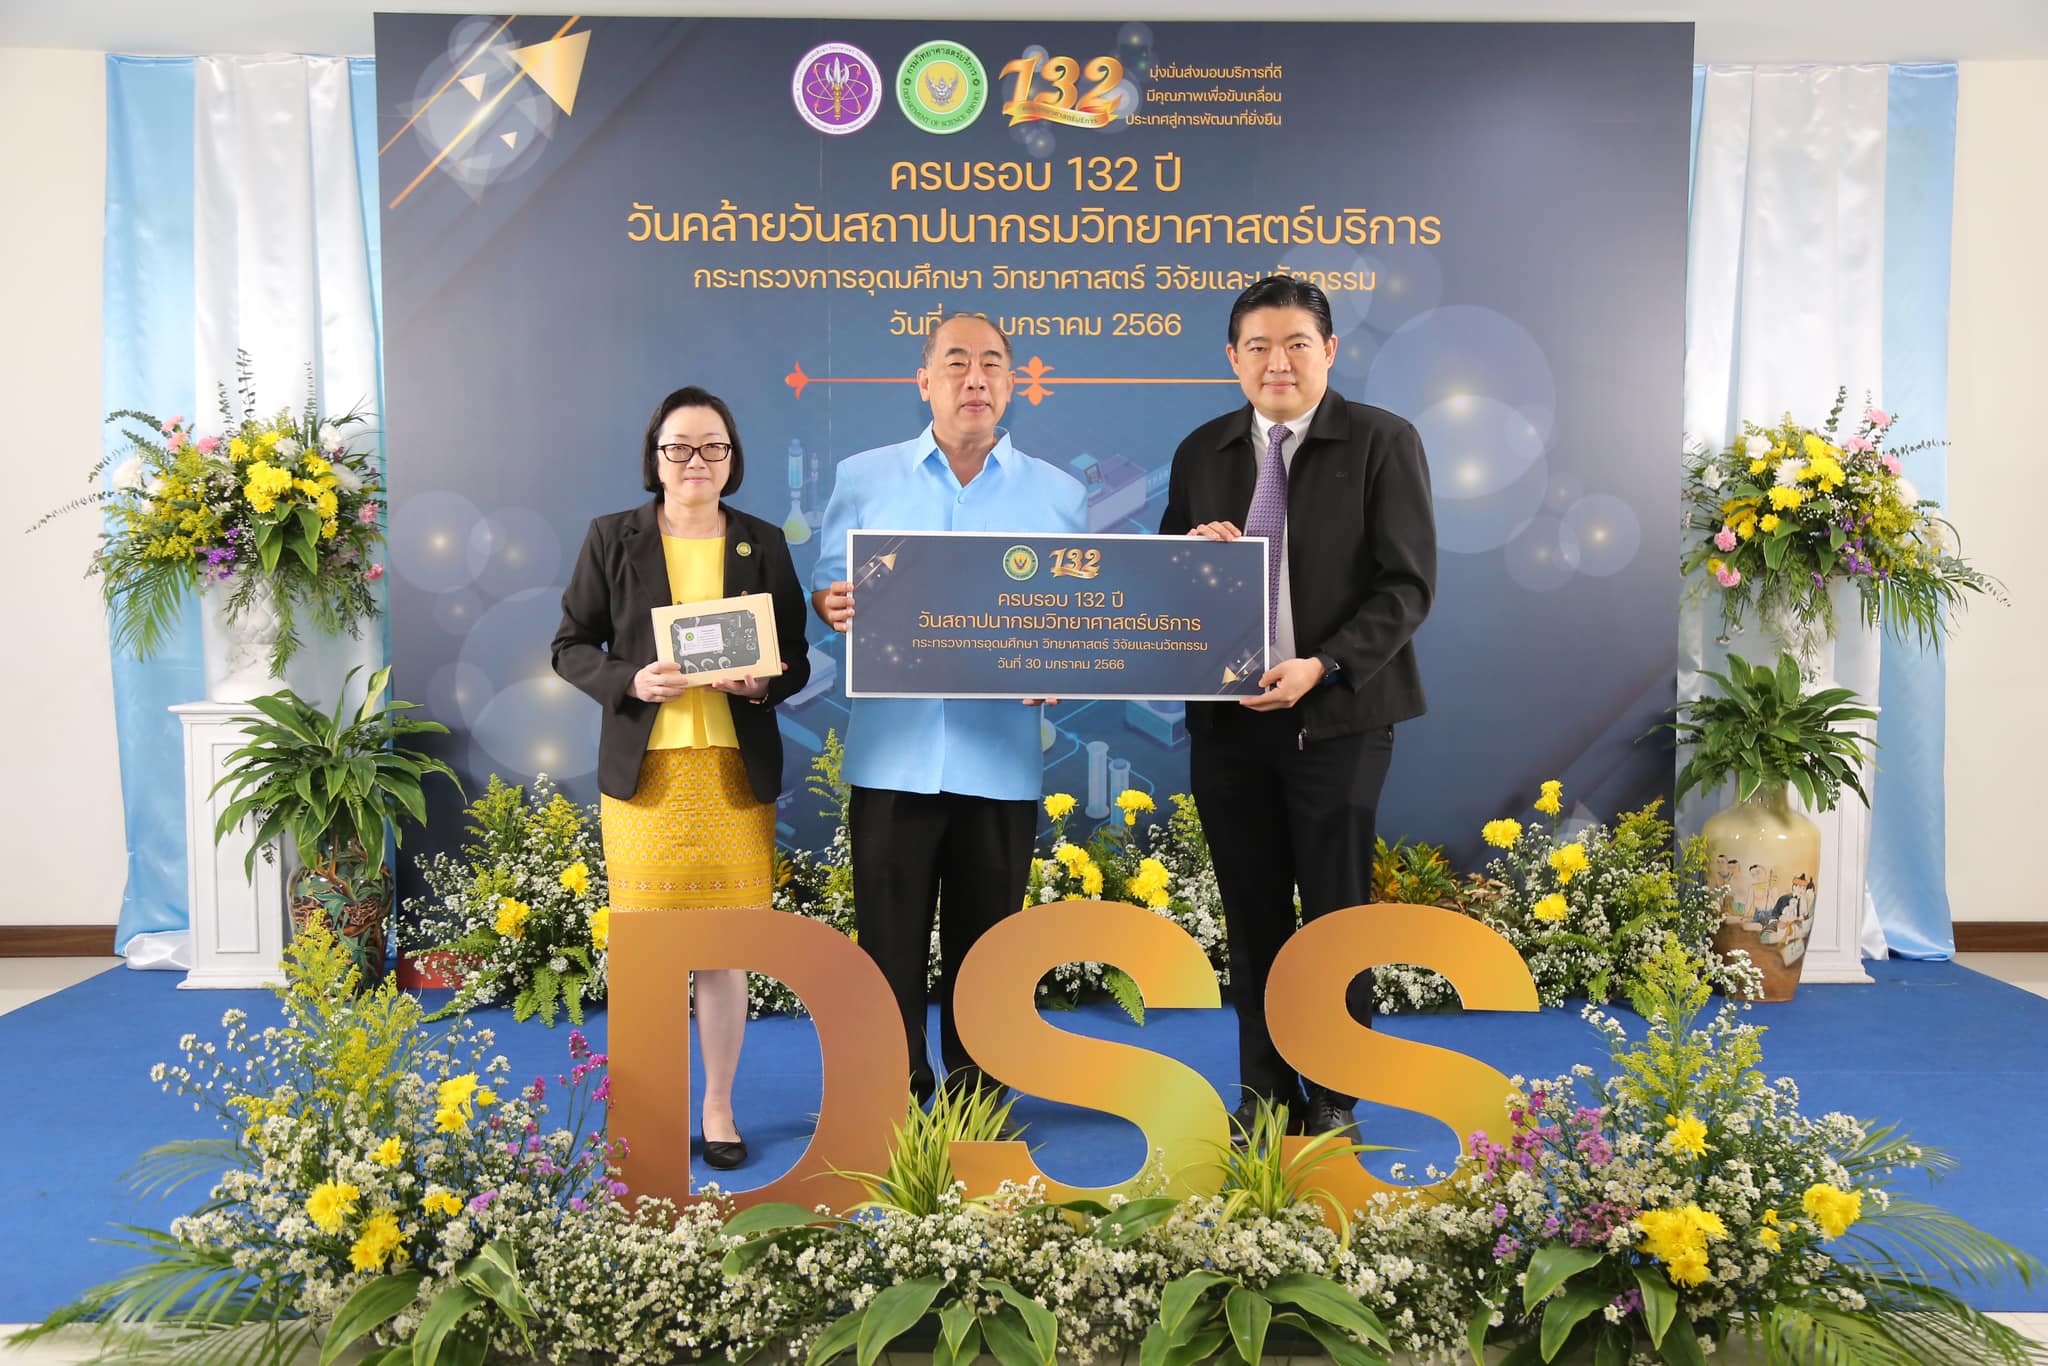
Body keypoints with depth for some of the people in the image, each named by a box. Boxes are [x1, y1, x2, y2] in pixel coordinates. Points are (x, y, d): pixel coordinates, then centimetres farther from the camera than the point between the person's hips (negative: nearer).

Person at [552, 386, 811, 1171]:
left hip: (735, 774, 1)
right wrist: (628, 682, -14)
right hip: (643, 771, -1)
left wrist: (765, 682, -11)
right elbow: (570, 646, 5)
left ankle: (719, 1107, 23)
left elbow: (796, 658, 11)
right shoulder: (611, 539, 4)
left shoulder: (764, 544, 8)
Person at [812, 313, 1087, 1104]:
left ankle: (976, 1099, 27)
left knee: (985, 944, 11)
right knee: (889, 940, 5)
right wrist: (832, 605, -15)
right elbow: (827, 589, 8)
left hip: (1002, 761, 1)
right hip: (892, 756, 0)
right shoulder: (863, 478, 6)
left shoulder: (1059, 494, 6)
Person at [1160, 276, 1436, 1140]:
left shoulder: (1383, 442, -3)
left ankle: (1335, 1094, 23)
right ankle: (1263, 1088, 26)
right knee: (1251, 916, 11)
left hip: (1337, 716, -3)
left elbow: (1408, 585, -7)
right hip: (1226, 716, 4)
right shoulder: (1201, 452, 10)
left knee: (1335, 914, 7)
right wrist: (1189, 551, -8)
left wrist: (1324, 666, -20)